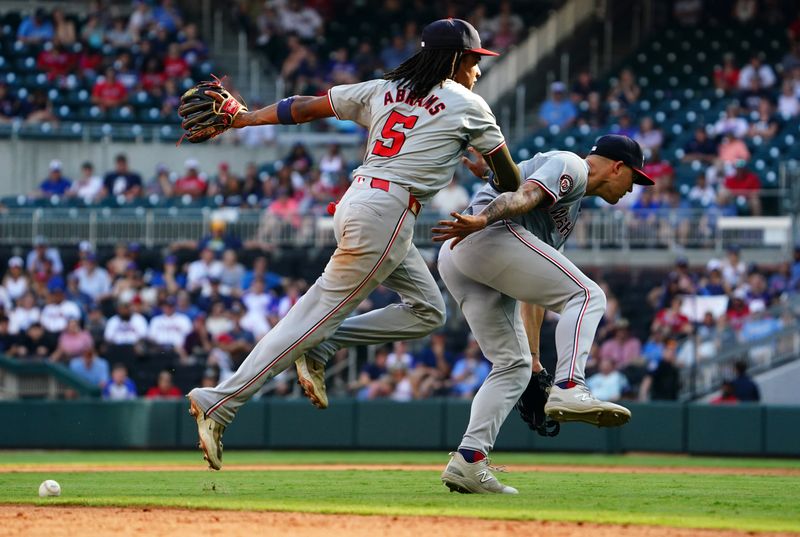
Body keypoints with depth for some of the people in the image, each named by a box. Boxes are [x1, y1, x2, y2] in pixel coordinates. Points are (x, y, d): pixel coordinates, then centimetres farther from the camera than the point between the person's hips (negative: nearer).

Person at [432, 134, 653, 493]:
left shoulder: (571, 208, 35)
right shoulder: (569, 166, 7)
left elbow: (537, 286, 34)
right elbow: (526, 195, -15)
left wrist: (534, 356, 31)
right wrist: (481, 220, -33)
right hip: (490, 236, -10)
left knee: (514, 366, 10)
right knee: (586, 295, -12)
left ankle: (468, 460, 0)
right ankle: (569, 388, -30)